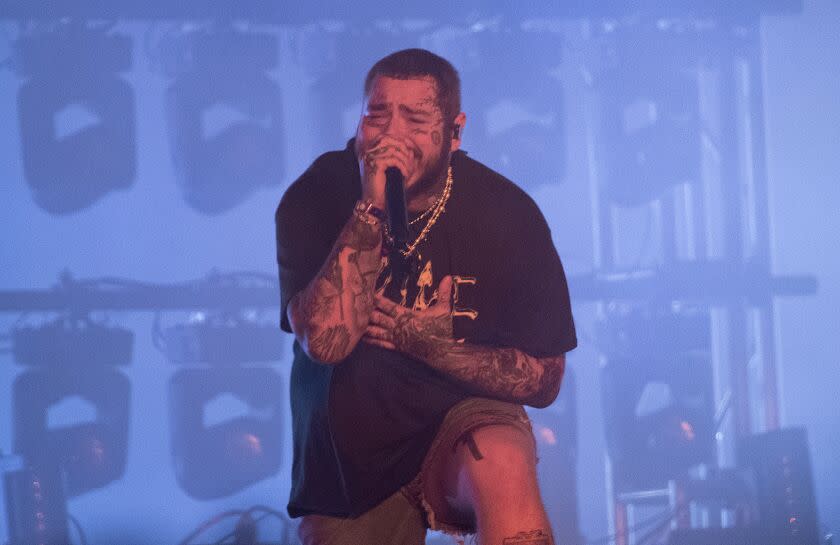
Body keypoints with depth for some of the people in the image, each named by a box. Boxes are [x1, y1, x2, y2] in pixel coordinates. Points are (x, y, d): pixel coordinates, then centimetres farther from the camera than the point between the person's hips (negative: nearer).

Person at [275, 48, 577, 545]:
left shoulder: (506, 213, -10)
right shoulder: (314, 198, -9)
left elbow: (543, 378, -7)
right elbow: (327, 340, -24)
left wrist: (433, 345, -20)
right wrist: (371, 209, -29)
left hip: (464, 424, -2)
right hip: (345, 461, 2)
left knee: (502, 466, -35)